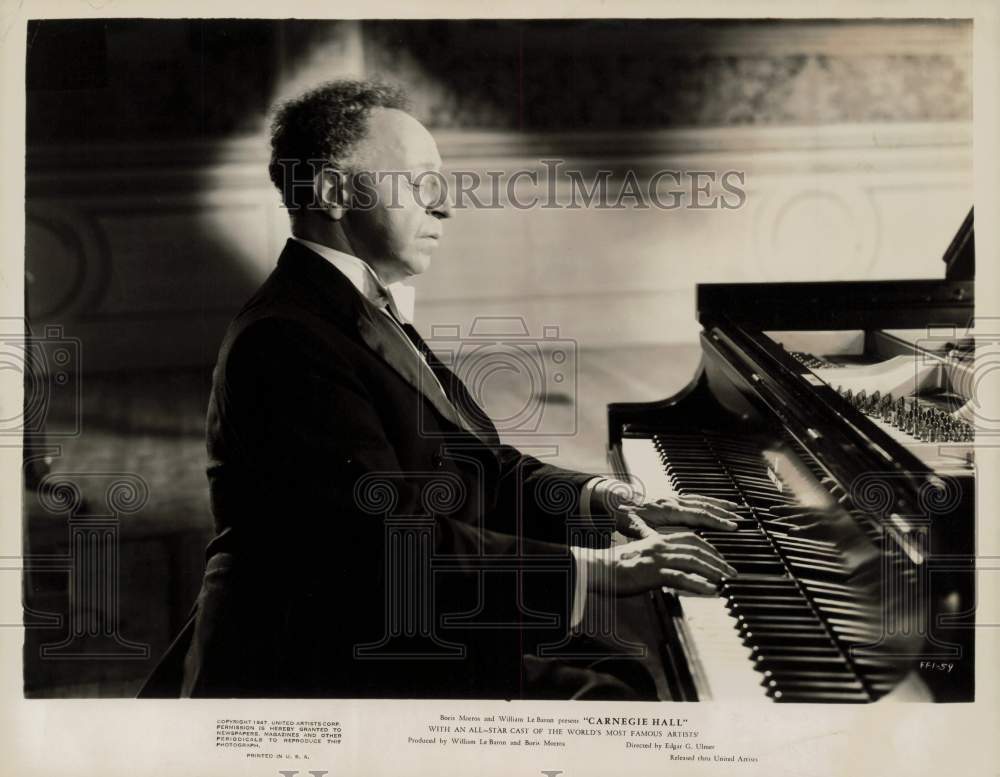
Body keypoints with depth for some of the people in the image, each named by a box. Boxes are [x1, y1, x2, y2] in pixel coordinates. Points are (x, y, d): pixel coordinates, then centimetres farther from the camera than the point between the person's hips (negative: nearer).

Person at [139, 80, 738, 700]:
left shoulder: (363, 316, 13)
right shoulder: (286, 342, -20)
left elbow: (478, 469, 14)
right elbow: (396, 544, -26)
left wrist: (605, 501, 0)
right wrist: (593, 569, -24)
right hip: (337, 682, -9)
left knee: (636, 681, 3)